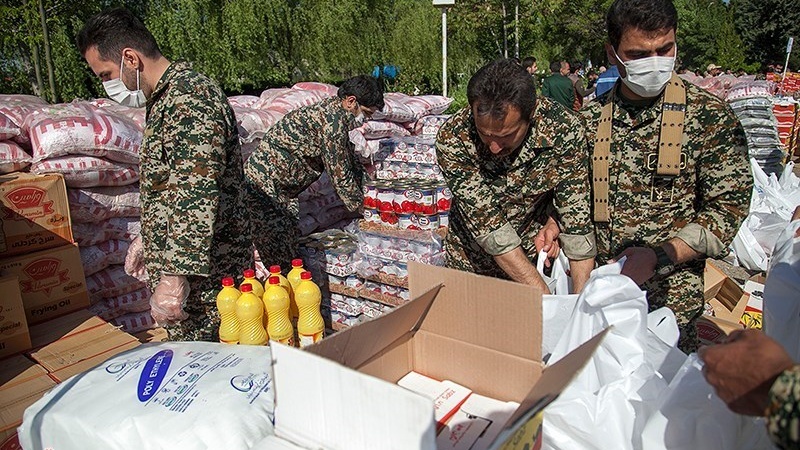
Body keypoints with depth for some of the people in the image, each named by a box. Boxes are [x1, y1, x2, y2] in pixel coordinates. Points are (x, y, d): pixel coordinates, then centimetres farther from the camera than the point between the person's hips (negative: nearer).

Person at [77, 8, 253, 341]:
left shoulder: (189, 101, -20)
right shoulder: (164, 99, 15)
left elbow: (197, 198, -27)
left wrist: (176, 276, -28)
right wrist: (149, 239, 32)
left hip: (205, 274, -10)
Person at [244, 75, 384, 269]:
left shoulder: (334, 110, 12)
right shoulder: (334, 121, -20)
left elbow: (351, 161, 20)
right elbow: (340, 174, -15)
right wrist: (361, 207, 0)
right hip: (262, 186, -10)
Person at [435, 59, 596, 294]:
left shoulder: (564, 129, -25)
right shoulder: (453, 138, -28)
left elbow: (576, 218, -21)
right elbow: (487, 223, -30)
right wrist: (544, 297, -33)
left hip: (538, 259, 1)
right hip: (472, 263, 0)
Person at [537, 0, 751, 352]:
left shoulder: (709, 116, -5)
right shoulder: (590, 117, 4)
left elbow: (729, 207, -8)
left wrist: (659, 256, -19)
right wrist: (554, 224, -3)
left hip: (670, 294, -2)